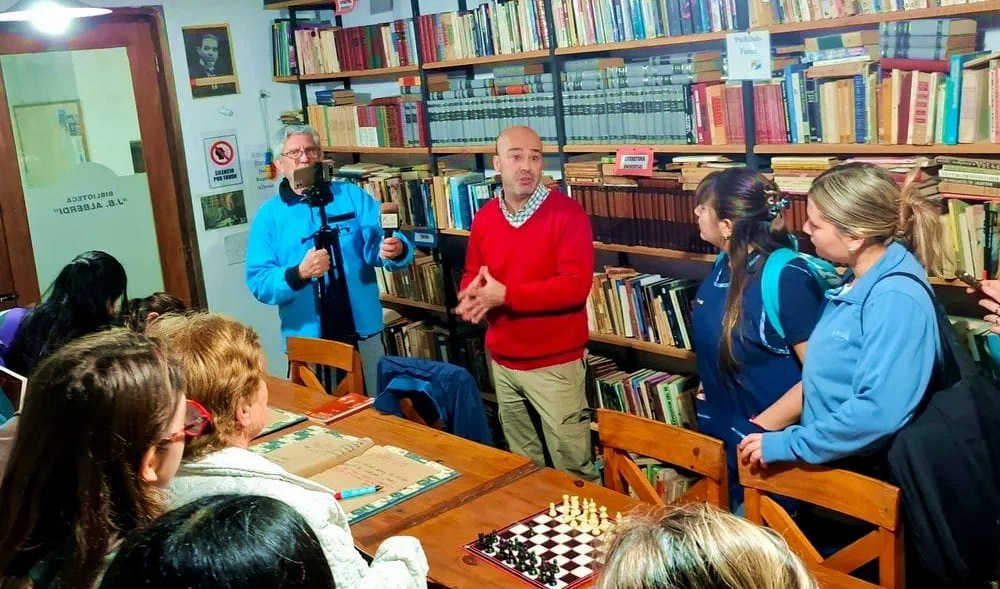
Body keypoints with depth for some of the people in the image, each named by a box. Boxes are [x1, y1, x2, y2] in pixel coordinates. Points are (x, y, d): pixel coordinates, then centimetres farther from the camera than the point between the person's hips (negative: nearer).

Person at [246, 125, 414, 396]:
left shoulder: (352, 196, 4)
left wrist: (395, 250, -30)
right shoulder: (269, 215, 3)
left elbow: (379, 244, -7)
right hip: (307, 339, 0)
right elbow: (259, 282, -5)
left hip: (363, 331, 1)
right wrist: (299, 274, -23)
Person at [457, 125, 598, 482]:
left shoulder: (567, 214, -14)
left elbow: (575, 285, -22)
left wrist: (505, 295, -22)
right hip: (502, 361, 6)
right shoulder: (484, 218, 5)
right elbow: (472, 275, 16)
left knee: (571, 463, 2)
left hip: (555, 363, -6)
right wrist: (471, 296, -9)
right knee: (521, 462, 21)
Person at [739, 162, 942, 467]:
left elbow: (879, 411, -29)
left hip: (863, 470, -8)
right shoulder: (858, 280, 6)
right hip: (827, 456, 8)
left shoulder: (896, 300, -23)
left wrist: (790, 444, -21)